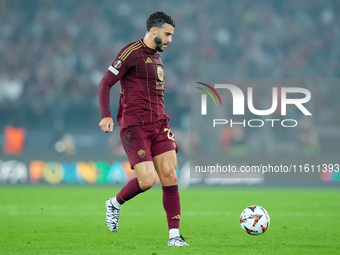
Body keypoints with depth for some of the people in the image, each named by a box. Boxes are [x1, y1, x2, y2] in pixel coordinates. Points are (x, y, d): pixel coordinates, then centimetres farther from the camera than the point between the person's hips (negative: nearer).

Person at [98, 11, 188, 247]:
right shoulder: (132, 53, -7)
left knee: (169, 176, -5)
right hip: (134, 127, -7)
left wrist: (165, 126, 25)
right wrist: (106, 116, -18)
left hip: (158, 125, 8)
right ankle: (115, 204, 14)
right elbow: (105, 83, -8)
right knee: (148, 179, -16)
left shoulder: (157, 58, 19)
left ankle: (174, 235, -4)